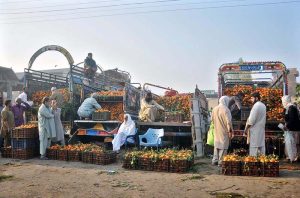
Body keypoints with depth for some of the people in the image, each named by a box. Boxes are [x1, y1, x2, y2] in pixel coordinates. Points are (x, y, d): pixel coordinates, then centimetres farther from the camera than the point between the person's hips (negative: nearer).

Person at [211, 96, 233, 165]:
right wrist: (230, 131, -13)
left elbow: (212, 119, 13)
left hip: (216, 131, 6)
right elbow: (228, 121, -19)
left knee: (216, 145, 15)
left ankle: (215, 160, 19)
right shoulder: (226, 109, -16)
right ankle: (221, 161, 4)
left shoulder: (214, 109, 4)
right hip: (224, 131, -6)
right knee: (223, 146, 1)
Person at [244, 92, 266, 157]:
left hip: (255, 130, -9)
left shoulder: (256, 106, -16)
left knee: (253, 148, -6)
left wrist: (246, 129, -11)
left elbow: (251, 120, -18)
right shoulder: (263, 105, 13)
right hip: (261, 129, 9)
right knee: (261, 146, 11)